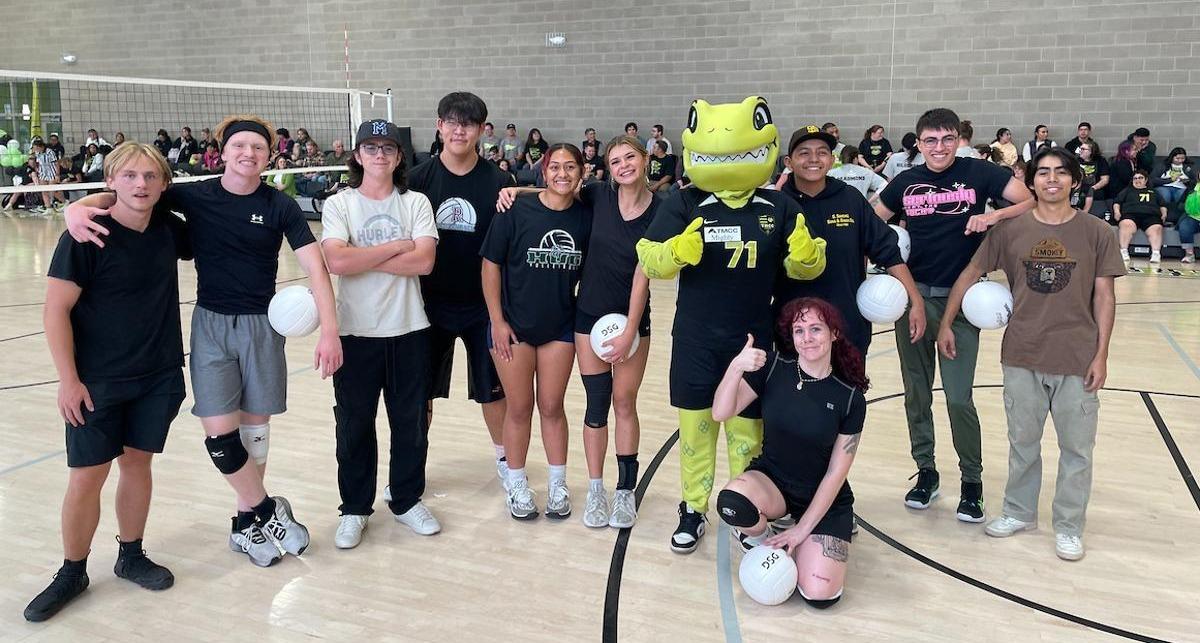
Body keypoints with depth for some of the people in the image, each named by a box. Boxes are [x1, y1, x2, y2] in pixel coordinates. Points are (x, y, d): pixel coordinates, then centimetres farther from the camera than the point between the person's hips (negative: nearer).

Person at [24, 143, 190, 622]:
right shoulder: (87, 237, -14)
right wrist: (68, 379, -15)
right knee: (86, 478, 1)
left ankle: (131, 556, 30)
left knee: (137, 462, 13)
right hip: (97, 382, -4)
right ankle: (72, 572, 21)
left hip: (159, 376, 4)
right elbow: (56, 310, -12)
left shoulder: (169, 229, -1)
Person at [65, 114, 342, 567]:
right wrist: (80, 205, -26)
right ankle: (267, 509, 15)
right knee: (219, 433, -7)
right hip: (211, 324, 0)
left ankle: (247, 523, 24)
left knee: (255, 427, 8)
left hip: (262, 325, 0)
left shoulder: (280, 207, -4)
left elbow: (315, 266, -10)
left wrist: (329, 331, -21)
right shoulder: (196, 197, -3)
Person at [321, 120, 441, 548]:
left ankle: (407, 500, 30)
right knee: (354, 424, 9)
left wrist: (363, 259, -14)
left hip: (408, 330, 1)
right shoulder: (339, 205, -1)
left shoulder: (416, 203, 2)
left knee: (411, 421, 11)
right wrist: (396, 247, -12)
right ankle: (354, 509, 26)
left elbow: (424, 261, -12)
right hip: (356, 332, -1)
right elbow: (337, 262, -18)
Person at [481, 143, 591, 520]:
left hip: (560, 326, 2)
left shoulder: (585, 217, -4)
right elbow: (491, 264, -8)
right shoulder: (517, 211, -13)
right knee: (519, 407, 9)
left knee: (552, 406, 12)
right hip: (514, 326, -2)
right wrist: (497, 320, -10)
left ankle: (557, 485, 27)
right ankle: (517, 485, 26)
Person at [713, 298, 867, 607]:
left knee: (819, 595, -18)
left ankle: (798, 542, 15)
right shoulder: (774, 367, -9)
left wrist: (803, 528, -11)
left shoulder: (850, 397, -12)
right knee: (731, 502, -36)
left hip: (824, 498, 0)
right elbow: (720, 413, -15)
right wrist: (736, 367, -32)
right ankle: (762, 539, 0)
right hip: (771, 479, 1)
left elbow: (836, 472, -9)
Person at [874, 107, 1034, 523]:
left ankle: (972, 482, 14)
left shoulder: (979, 173, -3)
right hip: (913, 296, 3)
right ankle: (926, 472, 27)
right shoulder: (906, 183, 4)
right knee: (916, 393, 11)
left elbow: (1032, 201, -5)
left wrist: (992, 216, -21)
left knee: (958, 397, -4)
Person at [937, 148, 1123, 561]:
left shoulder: (1095, 232, -3)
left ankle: (1069, 527, 23)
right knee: (1022, 441, 15)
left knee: (1076, 446, 8)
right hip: (1023, 356, 1)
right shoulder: (1010, 229, -1)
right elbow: (971, 273, 6)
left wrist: (1101, 355, -5)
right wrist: (945, 324, 3)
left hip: (1078, 358, -1)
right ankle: (1019, 512, 33)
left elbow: (1104, 296, -1)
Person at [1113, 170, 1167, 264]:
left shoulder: (1153, 192, 37)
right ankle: (1123, 252, -48)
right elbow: (1116, 202, 22)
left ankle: (1156, 253, -49)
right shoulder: (1127, 190, 33)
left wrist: (1164, 214, 10)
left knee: (1157, 228, -34)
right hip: (1130, 214, -1)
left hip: (1151, 215, 1)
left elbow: (1162, 205, 31)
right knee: (1126, 224, -39)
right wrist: (1116, 211, 1)